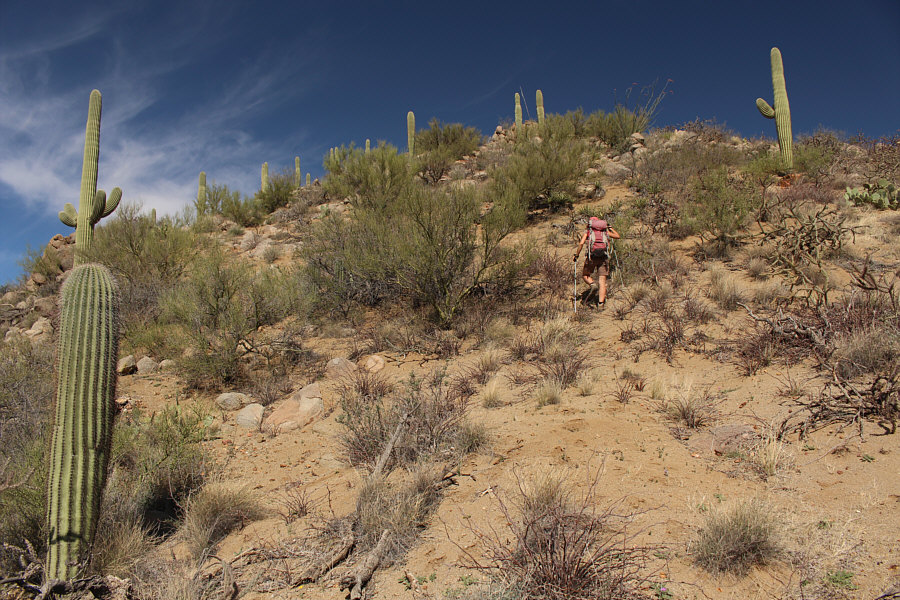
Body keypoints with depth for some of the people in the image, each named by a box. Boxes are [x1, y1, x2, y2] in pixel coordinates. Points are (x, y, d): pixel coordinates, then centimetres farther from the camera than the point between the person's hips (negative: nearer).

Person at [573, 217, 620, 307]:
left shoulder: (587, 231, 13)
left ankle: (592, 284, -13)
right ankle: (601, 304, -8)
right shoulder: (605, 231, 20)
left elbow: (581, 243, -3)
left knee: (585, 275, 19)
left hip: (592, 256, -2)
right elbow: (618, 236, 33)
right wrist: (610, 228, 46)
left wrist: (576, 255, 6)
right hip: (604, 257, 2)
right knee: (602, 281, 3)